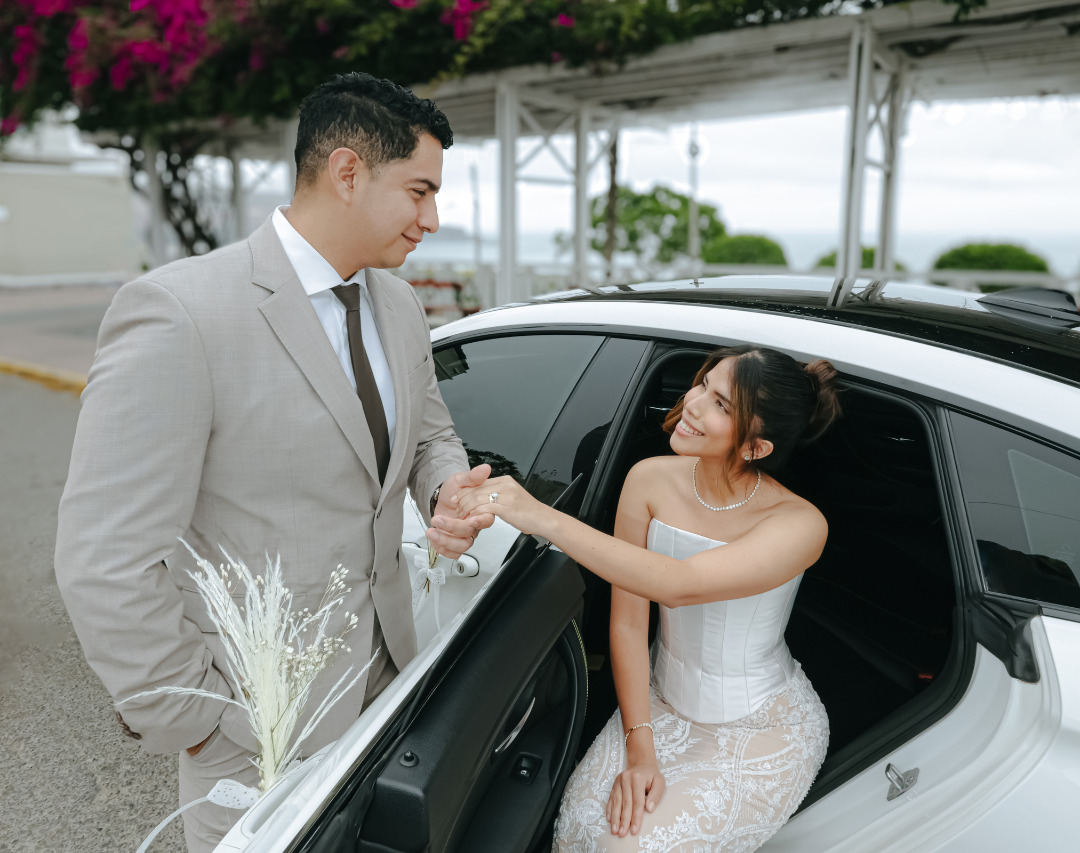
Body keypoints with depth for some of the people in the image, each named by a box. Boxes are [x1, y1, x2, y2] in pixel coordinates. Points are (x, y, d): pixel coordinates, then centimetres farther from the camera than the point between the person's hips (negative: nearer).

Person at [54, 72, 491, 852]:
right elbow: (104, 566, -22)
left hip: (386, 671, 7)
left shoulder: (399, 304, 2)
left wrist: (449, 491, -8)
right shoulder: (179, 314, -23)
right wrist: (190, 722, -13)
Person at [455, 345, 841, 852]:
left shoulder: (798, 525, -25)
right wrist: (638, 745, -13)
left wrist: (541, 518, -45)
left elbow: (678, 585, -41)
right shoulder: (651, 481, -13)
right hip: (663, 702, 3)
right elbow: (628, 621, -9)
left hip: (762, 727, -3)